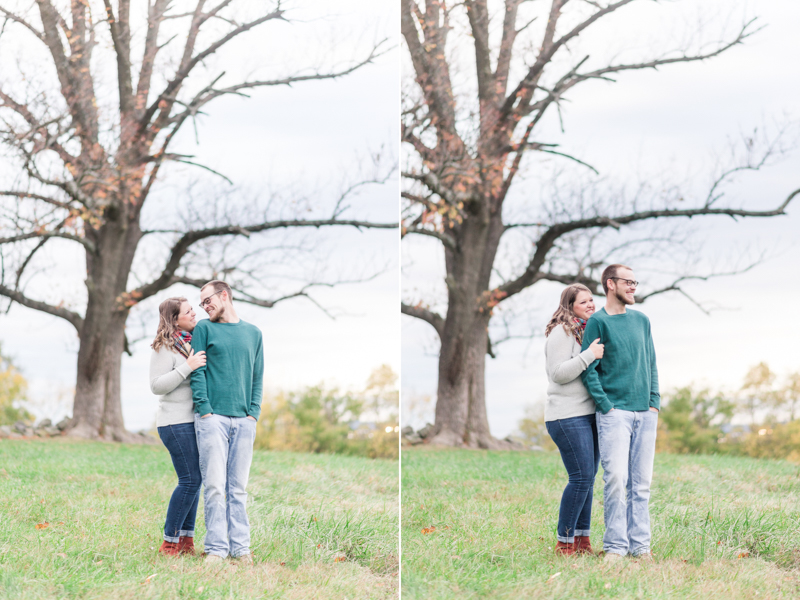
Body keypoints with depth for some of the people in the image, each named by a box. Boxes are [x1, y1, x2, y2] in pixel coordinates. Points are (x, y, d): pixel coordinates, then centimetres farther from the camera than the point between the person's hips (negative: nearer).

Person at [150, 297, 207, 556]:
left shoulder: (193, 342, 14)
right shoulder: (165, 348, -10)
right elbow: (156, 386, -18)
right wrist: (187, 367, -24)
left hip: (194, 420, 8)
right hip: (176, 422, -8)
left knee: (194, 480, 7)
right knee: (190, 481, -12)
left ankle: (186, 541, 11)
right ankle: (169, 543, -6)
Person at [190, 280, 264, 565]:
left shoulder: (253, 333, 16)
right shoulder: (204, 329, 7)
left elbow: (257, 377, 15)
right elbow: (197, 372, 1)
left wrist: (253, 413, 2)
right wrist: (205, 410, -10)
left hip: (243, 421, 3)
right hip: (213, 417, -3)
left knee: (238, 488, 4)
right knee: (215, 485, -8)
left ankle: (240, 547, 6)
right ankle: (216, 547, -6)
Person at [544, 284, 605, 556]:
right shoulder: (561, 332, -9)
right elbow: (559, 373, -18)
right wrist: (589, 355, -24)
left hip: (590, 414, 9)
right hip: (568, 417, -9)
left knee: (587, 479, 8)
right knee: (581, 477, -11)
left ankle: (582, 539, 13)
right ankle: (564, 542, -4)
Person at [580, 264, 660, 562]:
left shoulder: (642, 321, 15)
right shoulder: (598, 322, -2)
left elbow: (651, 364, 18)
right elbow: (588, 369, -5)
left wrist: (654, 402, 7)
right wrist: (607, 406, -12)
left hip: (645, 414, 5)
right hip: (615, 412, -5)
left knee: (641, 482, 5)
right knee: (616, 478, -12)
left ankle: (640, 544, 8)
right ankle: (615, 545, -6)